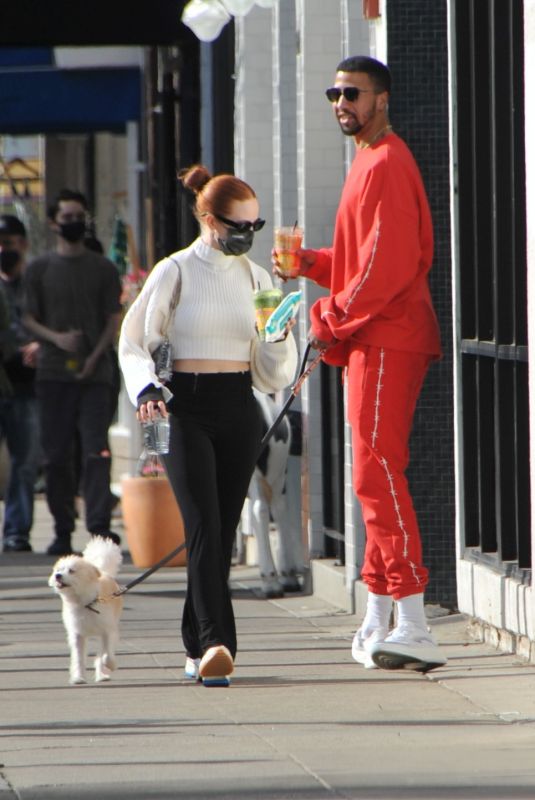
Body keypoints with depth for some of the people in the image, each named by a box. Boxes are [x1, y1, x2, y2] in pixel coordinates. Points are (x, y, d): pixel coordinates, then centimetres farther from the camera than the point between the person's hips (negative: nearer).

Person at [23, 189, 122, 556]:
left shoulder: (104, 269, 9)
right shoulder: (39, 269, 11)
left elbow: (114, 320, 7)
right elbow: (29, 319, 9)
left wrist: (95, 357, -8)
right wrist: (56, 337, -11)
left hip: (95, 371, -1)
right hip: (53, 371, 1)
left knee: (96, 450, -12)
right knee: (56, 454, 1)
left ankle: (99, 524, -17)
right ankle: (63, 529, 8)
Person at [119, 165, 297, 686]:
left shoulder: (254, 278, 12)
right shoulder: (175, 273, 0)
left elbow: (274, 372, 15)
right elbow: (134, 343, 3)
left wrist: (280, 335, -6)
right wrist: (146, 388, -15)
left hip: (239, 409, 4)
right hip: (187, 408, -4)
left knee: (223, 530, 2)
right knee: (204, 524, -17)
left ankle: (198, 647, 11)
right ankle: (214, 642, -27)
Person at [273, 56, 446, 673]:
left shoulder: (385, 165, -13)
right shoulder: (370, 163, 21)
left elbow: (390, 264, -21)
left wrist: (332, 320, -15)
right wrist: (313, 263, 13)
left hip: (387, 341, -11)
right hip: (370, 342, 11)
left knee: (377, 473, -15)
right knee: (376, 476, 13)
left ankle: (412, 623, -20)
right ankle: (378, 619, 17)